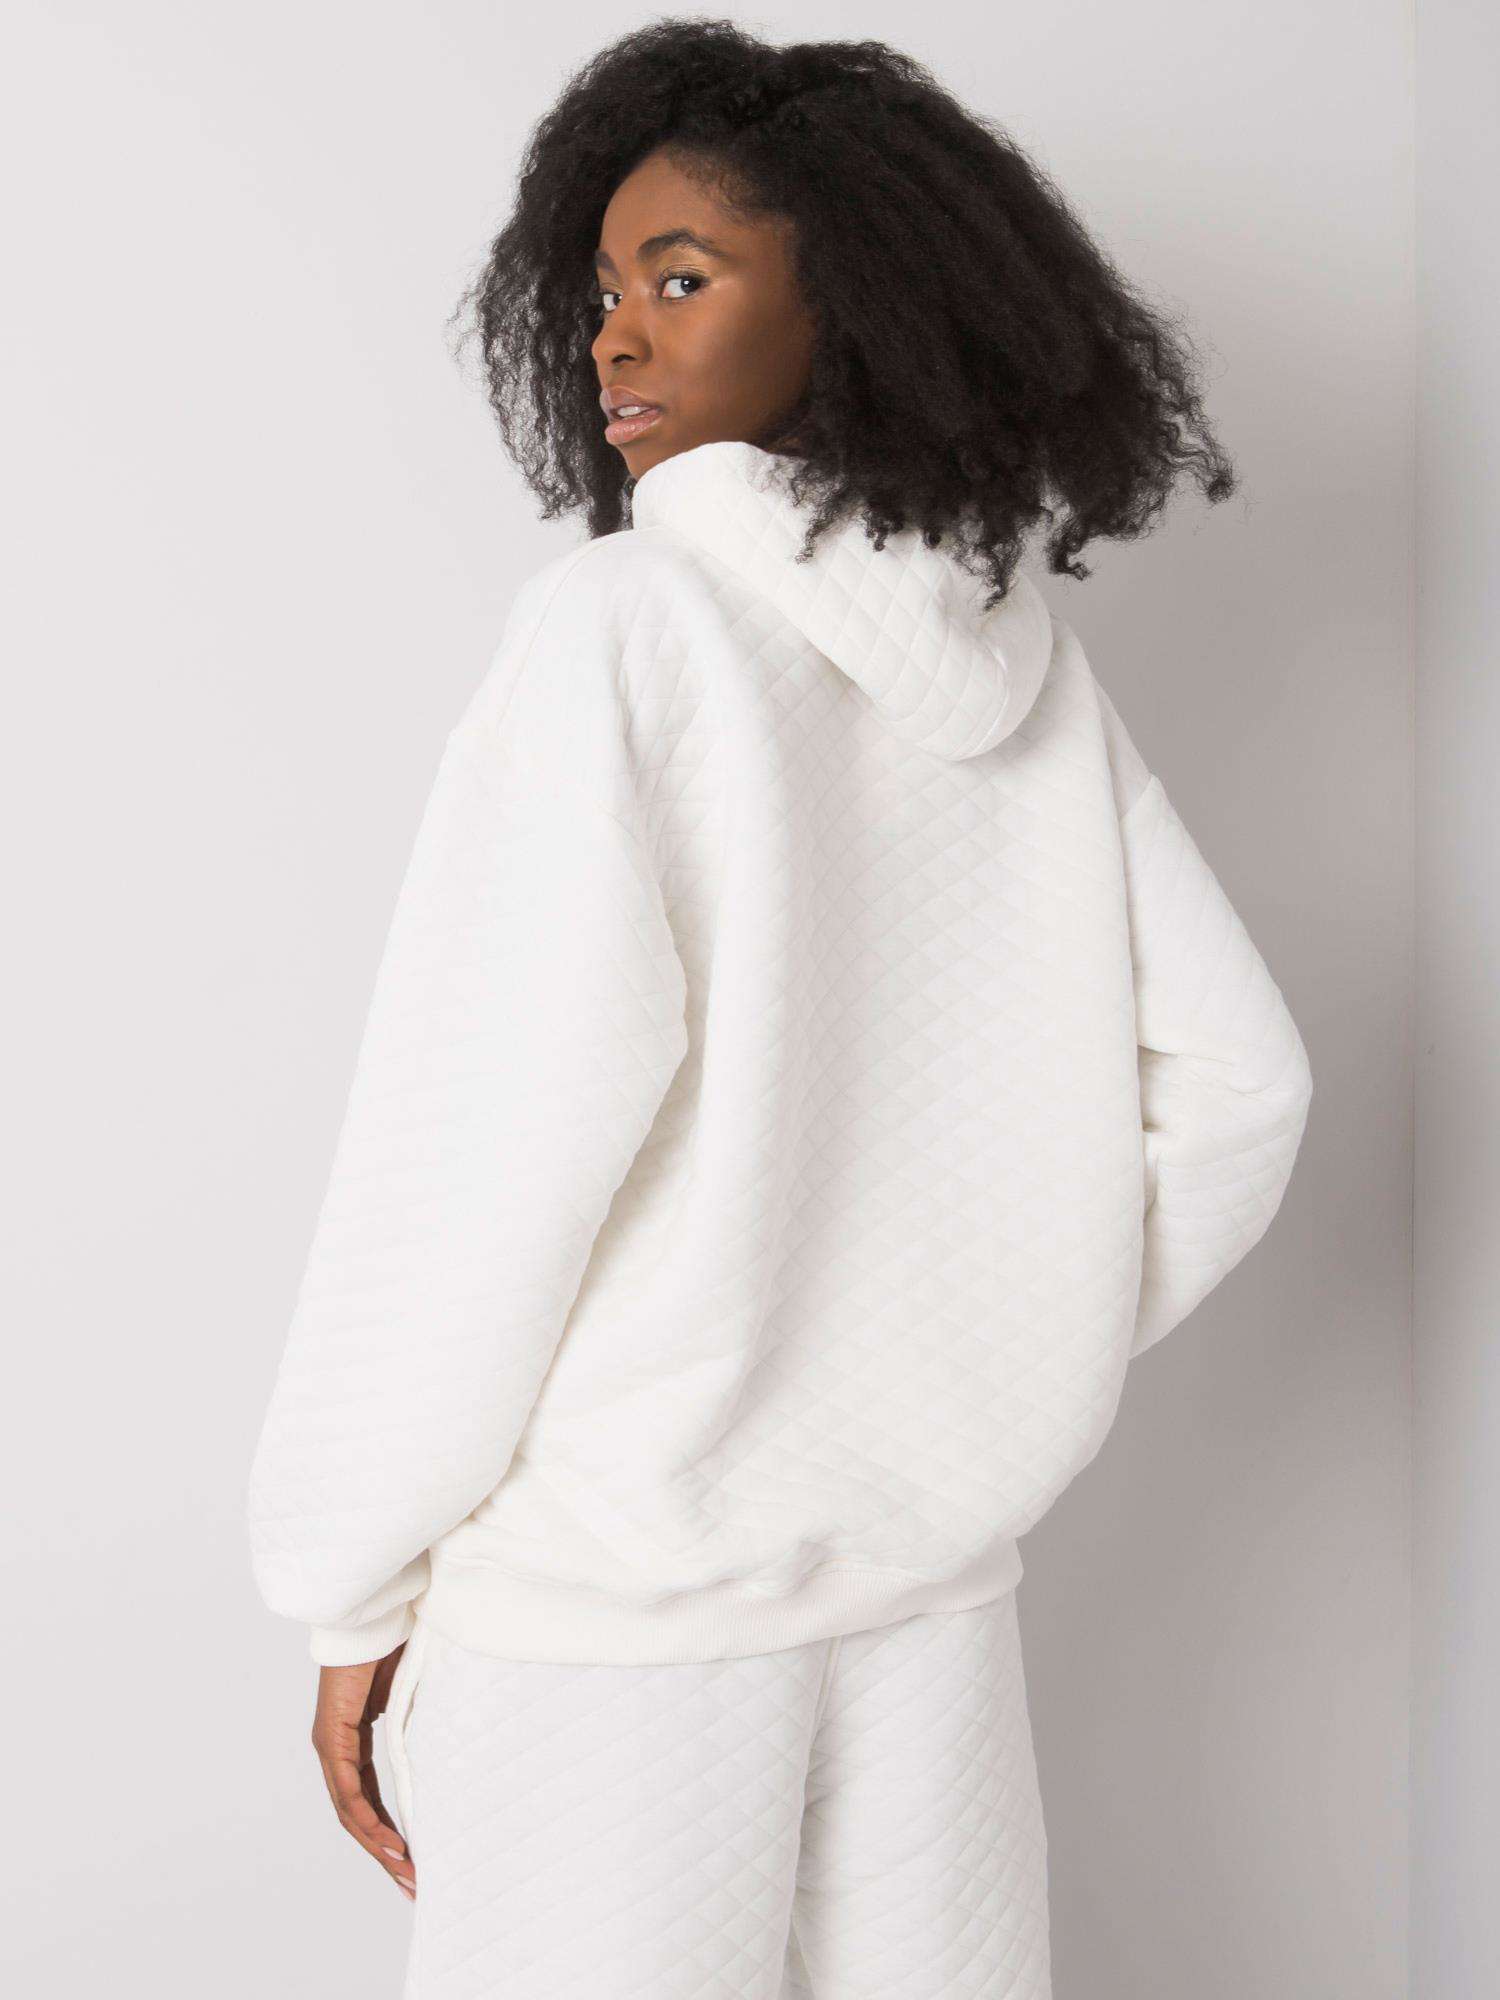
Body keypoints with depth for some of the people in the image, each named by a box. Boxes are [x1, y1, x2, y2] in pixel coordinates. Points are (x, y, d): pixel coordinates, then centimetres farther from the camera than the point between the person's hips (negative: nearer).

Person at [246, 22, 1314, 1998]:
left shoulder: (626, 622, -12)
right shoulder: (1028, 668, 4)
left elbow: (506, 1117, -18)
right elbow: (1233, 1090, 5)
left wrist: (351, 1584, -8)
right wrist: (987, 1387, 14)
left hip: (617, 1600, -5)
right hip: (937, 1575, 5)